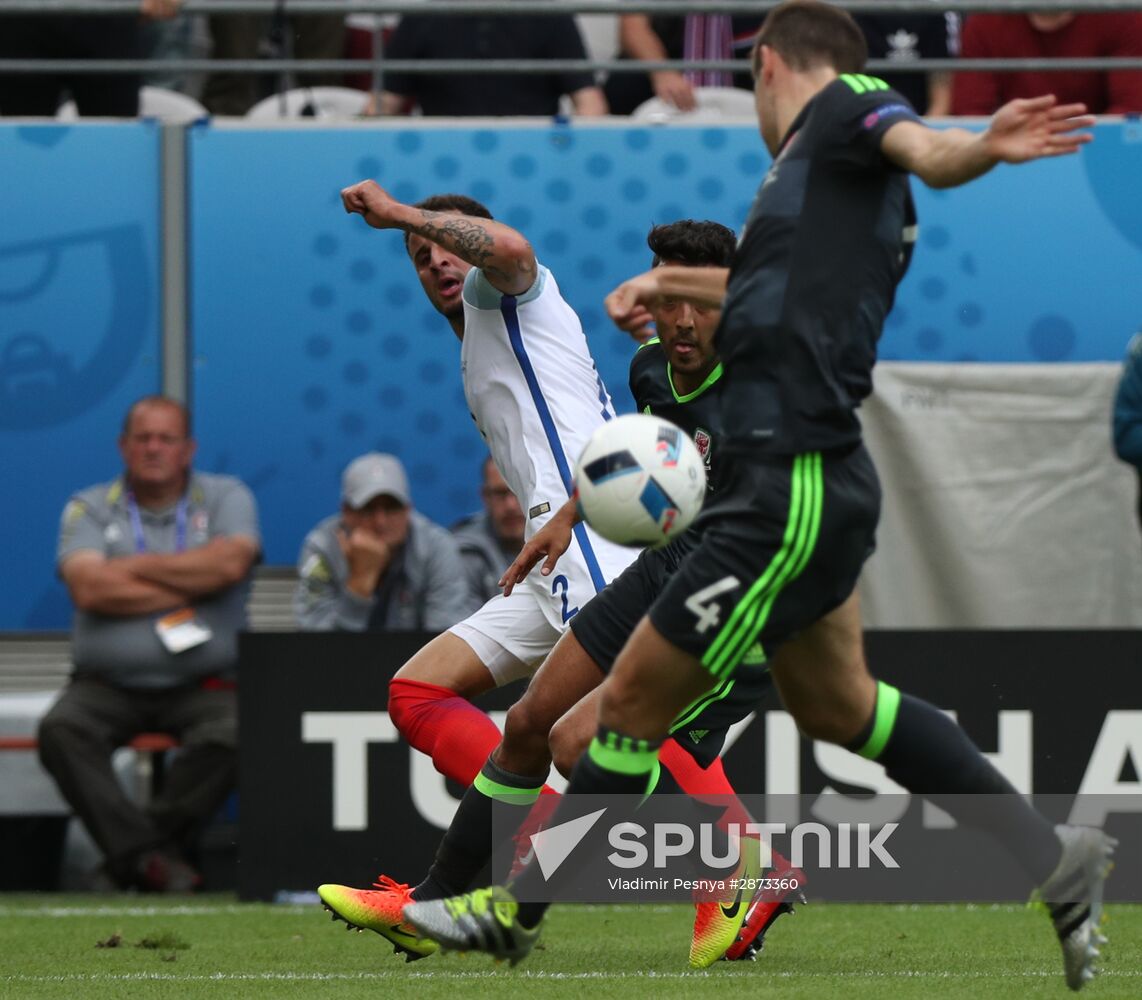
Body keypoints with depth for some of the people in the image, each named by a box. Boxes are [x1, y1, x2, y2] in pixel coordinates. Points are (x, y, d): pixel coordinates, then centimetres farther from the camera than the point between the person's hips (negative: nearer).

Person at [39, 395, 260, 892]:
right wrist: (190, 586, -6)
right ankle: (150, 853, -32)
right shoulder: (89, 508, 9)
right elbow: (88, 588, -10)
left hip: (203, 684, -1)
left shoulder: (225, 497, 9)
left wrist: (137, 567, -5)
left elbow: (231, 563, -13)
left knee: (230, 734, -33)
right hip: (107, 685, 1)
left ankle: (131, 851, -21)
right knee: (61, 730, -30)